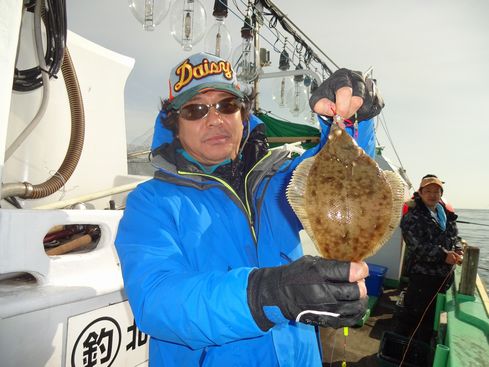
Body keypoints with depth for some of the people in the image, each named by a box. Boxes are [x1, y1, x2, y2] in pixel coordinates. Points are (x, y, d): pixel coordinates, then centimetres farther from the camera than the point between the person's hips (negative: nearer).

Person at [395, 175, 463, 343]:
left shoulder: (447, 214, 10)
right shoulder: (413, 216, -12)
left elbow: (455, 237, 15)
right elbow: (417, 246, -21)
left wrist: (458, 251, -6)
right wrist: (444, 255, -26)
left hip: (444, 275, 7)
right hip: (423, 274, -7)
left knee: (430, 314, 20)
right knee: (412, 313, -1)